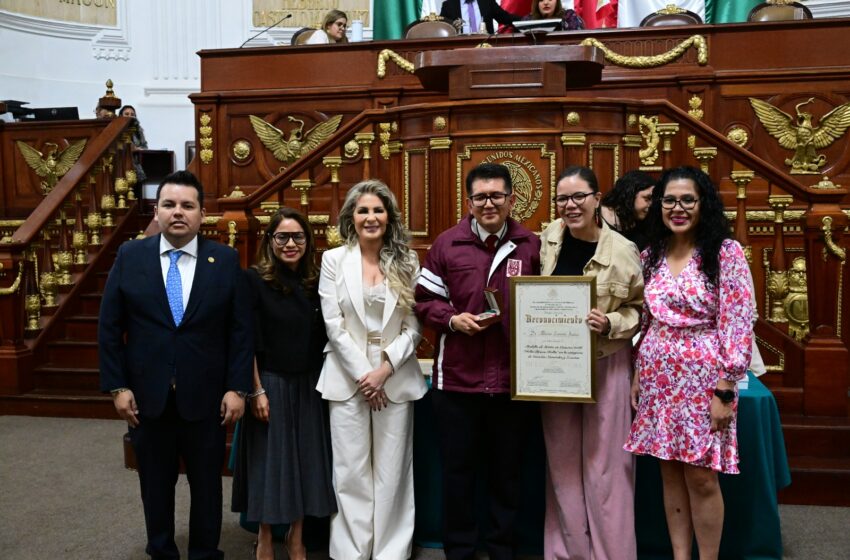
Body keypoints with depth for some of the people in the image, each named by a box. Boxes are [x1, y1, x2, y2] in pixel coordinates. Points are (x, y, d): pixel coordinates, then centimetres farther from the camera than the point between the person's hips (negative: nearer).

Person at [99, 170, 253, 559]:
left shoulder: (226, 260, -3)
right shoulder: (129, 256, 0)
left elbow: (241, 330, -3)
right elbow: (110, 328, 1)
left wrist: (237, 388, -7)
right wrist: (117, 387, -3)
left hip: (205, 396, -1)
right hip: (146, 395, 1)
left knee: (207, 484, 13)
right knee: (155, 484, 17)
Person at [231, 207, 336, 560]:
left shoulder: (316, 281, 2)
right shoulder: (255, 279, -9)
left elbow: (323, 338, 7)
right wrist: (256, 390, -13)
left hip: (309, 385, 4)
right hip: (270, 383, -4)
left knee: (305, 458, 11)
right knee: (270, 459, 7)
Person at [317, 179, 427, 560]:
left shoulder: (407, 262, 5)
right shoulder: (334, 260, 3)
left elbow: (414, 327, 1)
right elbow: (334, 326, -3)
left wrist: (385, 368, -11)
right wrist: (362, 373, -9)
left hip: (396, 378, 1)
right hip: (348, 377, 0)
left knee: (392, 472, 5)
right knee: (351, 472, 4)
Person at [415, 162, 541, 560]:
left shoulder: (532, 246, 3)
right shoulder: (447, 244, 1)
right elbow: (424, 301, 3)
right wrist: (452, 319, -14)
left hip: (514, 380, 1)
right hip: (457, 379, 0)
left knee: (506, 473, 15)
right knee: (457, 471, 12)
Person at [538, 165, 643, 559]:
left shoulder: (622, 251, -11)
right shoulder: (547, 239, -1)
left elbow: (640, 310, -3)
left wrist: (610, 323, -21)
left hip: (604, 365, -3)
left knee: (604, 462, 4)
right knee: (563, 463, 13)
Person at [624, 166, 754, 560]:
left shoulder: (725, 252, -8)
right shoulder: (651, 255, 7)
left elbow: (738, 326, -11)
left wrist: (724, 390, -14)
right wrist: (638, 375, 9)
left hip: (702, 378, -5)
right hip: (658, 377, 5)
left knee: (701, 478, 2)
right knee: (670, 473, 12)